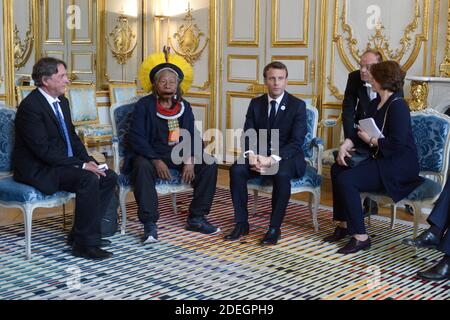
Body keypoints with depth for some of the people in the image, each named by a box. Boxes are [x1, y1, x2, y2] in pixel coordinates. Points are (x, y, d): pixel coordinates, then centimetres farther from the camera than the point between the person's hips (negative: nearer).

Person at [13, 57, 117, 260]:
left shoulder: (62, 101, 11)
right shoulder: (30, 106, -18)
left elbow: (72, 136, 17)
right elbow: (43, 150, -24)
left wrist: (88, 160, -2)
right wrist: (81, 165, -24)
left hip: (62, 162, 9)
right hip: (37, 169, -9)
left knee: (109, 177, -3)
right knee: (88, 180, -29)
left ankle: (80, 233, 4)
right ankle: (84, 243, -19)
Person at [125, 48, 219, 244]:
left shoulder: (184, 107, 9)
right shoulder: (144, 105, -4)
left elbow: (192, 137, 6)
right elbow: (136, 138, -13)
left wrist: (190, 160, -14)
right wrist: (156, 161, -24)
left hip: (178, 155, 4)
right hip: (150, 156, -4)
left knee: (209, 165, -15)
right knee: (142, 167, -37)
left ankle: (196, 218, -6)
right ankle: (149, 225, -33)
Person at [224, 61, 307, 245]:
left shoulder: (297, 105, -5)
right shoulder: (256, 104, 7)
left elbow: (296, 142, -14)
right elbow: (248, 135, 2)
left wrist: (272, 159, -27)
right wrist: (251, 155, -21)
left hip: (286, 158, -3)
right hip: (259, 155, 3)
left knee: (281, 174, -37)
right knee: (237, 169, -25)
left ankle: (274, 228, -23)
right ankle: (241, 223, -14)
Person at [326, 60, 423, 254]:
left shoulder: (397, 106, -17)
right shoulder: (375, 104, 13)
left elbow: (397, 145, -26)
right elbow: (360, 131, 13)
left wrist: (370, 140, -13)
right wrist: (345, 145, -5)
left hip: (398, 166, -10)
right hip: (380, 159, 10)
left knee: (346, 180, -22)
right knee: (337, 169, 4)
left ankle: (360, 236, -14)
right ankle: (344, 225, 8)